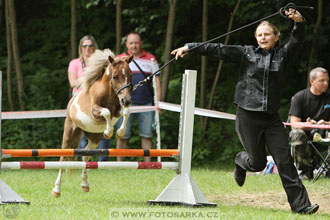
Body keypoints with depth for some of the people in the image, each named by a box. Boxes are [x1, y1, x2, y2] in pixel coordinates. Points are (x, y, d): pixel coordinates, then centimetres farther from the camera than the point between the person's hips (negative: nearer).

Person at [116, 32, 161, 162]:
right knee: (123, 135, -2)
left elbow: (157, 81, 11)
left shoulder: (150, 59, 12)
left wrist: (158, 102, 2)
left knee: (147, 135, 1)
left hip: (146, 103, 1)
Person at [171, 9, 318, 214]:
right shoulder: (247, 53, 5)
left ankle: (300, 204, -7)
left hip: (271, 118, 2)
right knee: (258, 163, 1)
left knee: (285, 160, -7)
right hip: (248, 116, -1)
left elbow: (297, 40, -7)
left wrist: (299, 22, -27)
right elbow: (218, 49, 2)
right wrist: (190, 47, -1)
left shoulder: (282, 55, 8)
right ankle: (241, 161, 38)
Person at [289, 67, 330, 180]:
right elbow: (294, 124, -8)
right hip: (305, 133, -1)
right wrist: (307, 125, -30)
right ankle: (306, 171, -23)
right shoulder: (299, 97, -1)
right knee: (297, 134, -35)